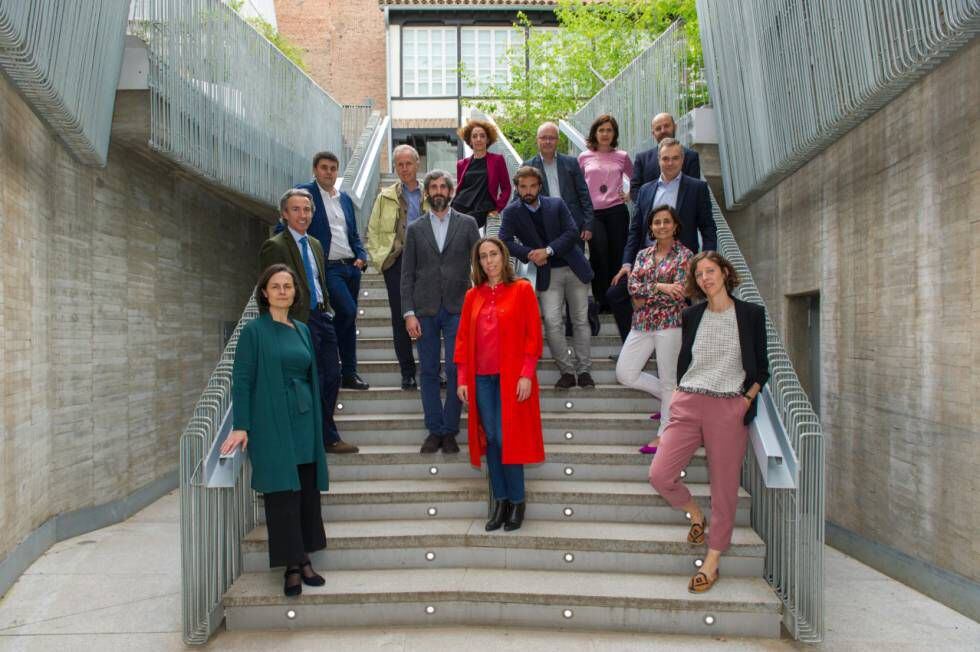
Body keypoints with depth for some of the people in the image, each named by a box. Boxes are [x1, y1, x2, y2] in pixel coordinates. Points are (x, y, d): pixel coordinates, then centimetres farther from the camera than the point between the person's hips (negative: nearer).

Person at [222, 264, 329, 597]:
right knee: (281, 493, -1)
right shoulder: (254, 330, -3)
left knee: (308, 491, 7)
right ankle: (292, 565, 7)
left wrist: (317, 422, 13)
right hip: (272, 423, -5)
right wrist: (240, 426, -13)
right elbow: (242, 380, -6)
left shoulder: (303, 330, 12)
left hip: (305, 422, 5)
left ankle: (305, 559, 17)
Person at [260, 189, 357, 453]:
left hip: (322, 317, 8)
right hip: (301, 322, -8)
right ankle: (328, 438, 12)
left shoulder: (315, 244, 17)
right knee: (314, 381, -1)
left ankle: (326, 436, 24)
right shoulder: (275, 246, -8)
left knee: (332, 375, 11)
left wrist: (327, 310, 14)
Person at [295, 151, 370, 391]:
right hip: (327, 267, -7)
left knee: (348, 318, 9)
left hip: (351, 266, 7)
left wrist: (361, 256, 5)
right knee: (348, 312, -18)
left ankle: (349, 374, 17)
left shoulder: (345, 198, 17)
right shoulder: (305, 193, -3)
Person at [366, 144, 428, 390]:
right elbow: (372, 231, 11)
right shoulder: (386, 197, 12)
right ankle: (407, 372, 13)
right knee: (400, 319, 3)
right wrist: (378, 258, 0)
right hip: (396, 263, 1)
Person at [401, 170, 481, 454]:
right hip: (425, 310, 2)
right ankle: (434, 429, 15)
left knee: (455, 371, -3)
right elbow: (407, 274, 6)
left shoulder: (467, 224, 6)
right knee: (428, 372, 5)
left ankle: (450, 430, 10)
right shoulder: (415, 229, 9)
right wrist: (409, 313, -3)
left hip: (457, 309, -1)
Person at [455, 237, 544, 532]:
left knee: (507, 438, -6)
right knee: (490, 438, 4)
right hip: (481, 378, 4)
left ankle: (517, 500, 11)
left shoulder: (522, 289, 0)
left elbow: (533, 335, -4)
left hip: (512, 377, -4)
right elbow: (463, 338, 10)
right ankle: (500, 500, 16)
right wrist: (462, 378, 3)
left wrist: (526, 374, -12)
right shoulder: (473, 295, 11)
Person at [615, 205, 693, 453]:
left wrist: (645, 298, -9)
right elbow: (633, 286, -1)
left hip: (669, 323, -6)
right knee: (624, 374, 4)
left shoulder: (684, 255, -3)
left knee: (668, 380, 1)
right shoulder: (643, 254, 12)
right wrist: (660, 287, -16)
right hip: (642, 323, 6)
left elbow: (678, 293, -12)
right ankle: (671, 399, 24)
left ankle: (664, 434, 12)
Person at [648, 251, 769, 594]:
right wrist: (679, 395, 7)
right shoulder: (691, 315, 10)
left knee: (724, 487, 2)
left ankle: (712, 562, 16)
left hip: (730, 409, -2)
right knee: (660, 474, -8)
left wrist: (747, 399, -5)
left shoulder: (751, 314, 3)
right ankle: (695, 515, 22)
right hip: (688, 405, 3)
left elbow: (761, 368, 6)